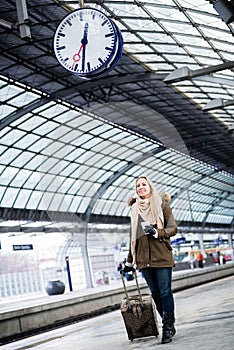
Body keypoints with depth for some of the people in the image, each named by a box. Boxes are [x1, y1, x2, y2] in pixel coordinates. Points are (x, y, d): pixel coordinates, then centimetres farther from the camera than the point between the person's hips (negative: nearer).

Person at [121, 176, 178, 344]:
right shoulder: (135, 209, 16)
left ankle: (168, 328, 0)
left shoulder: (161, 204, 5)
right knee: (155, 294, 4)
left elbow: (173, 228, 1)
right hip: (144, 258, 4)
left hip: (162, 256, -4)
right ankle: (169, 325, 15)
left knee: (165, 292, -7)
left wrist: (156, 232, -17)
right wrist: (130, 261, 21)